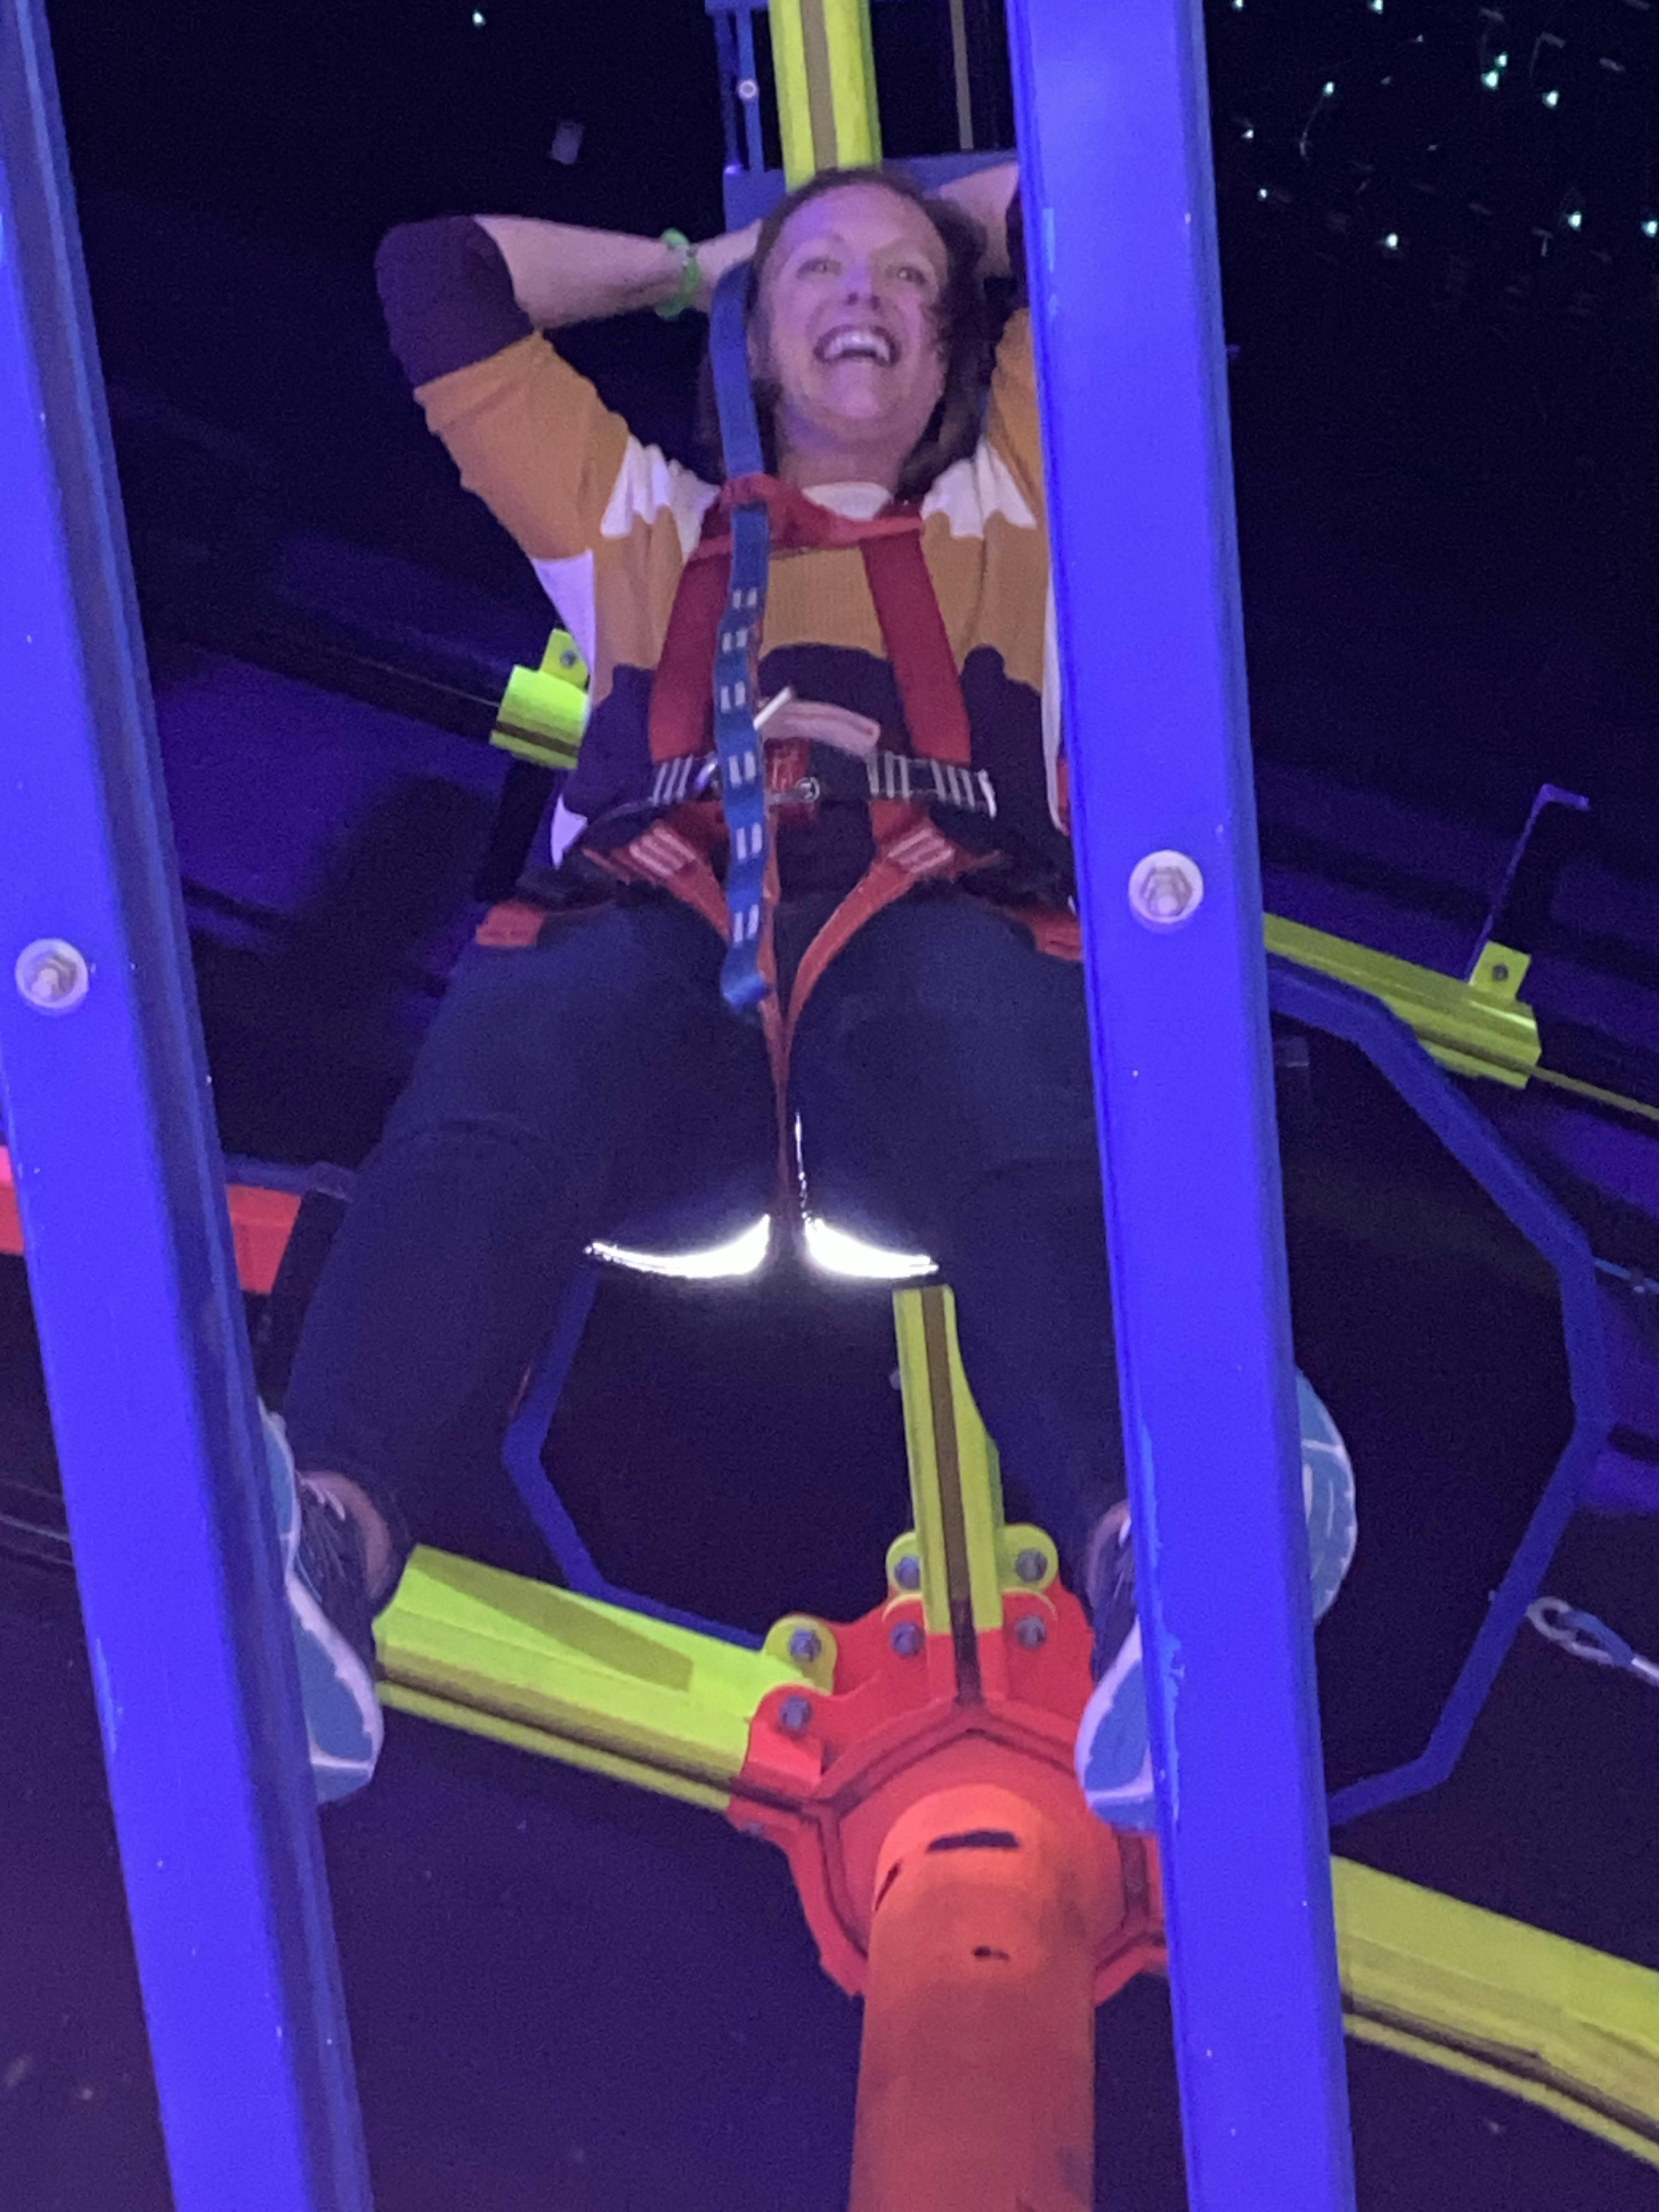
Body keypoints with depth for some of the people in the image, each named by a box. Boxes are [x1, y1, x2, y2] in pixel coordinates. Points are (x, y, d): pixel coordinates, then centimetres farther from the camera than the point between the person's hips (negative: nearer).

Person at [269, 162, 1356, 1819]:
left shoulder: (1006, 507, 38)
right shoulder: (647, 526, 40)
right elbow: (435, 274, 44)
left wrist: (957, 230, 54)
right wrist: (692, 262, 50)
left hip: (928, 924, 0)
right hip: (653, 932, 1)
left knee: (1028, 1136, -38)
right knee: (498, 1084, -36)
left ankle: (1145, 1561, -64)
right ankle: (322, 1548, -58)